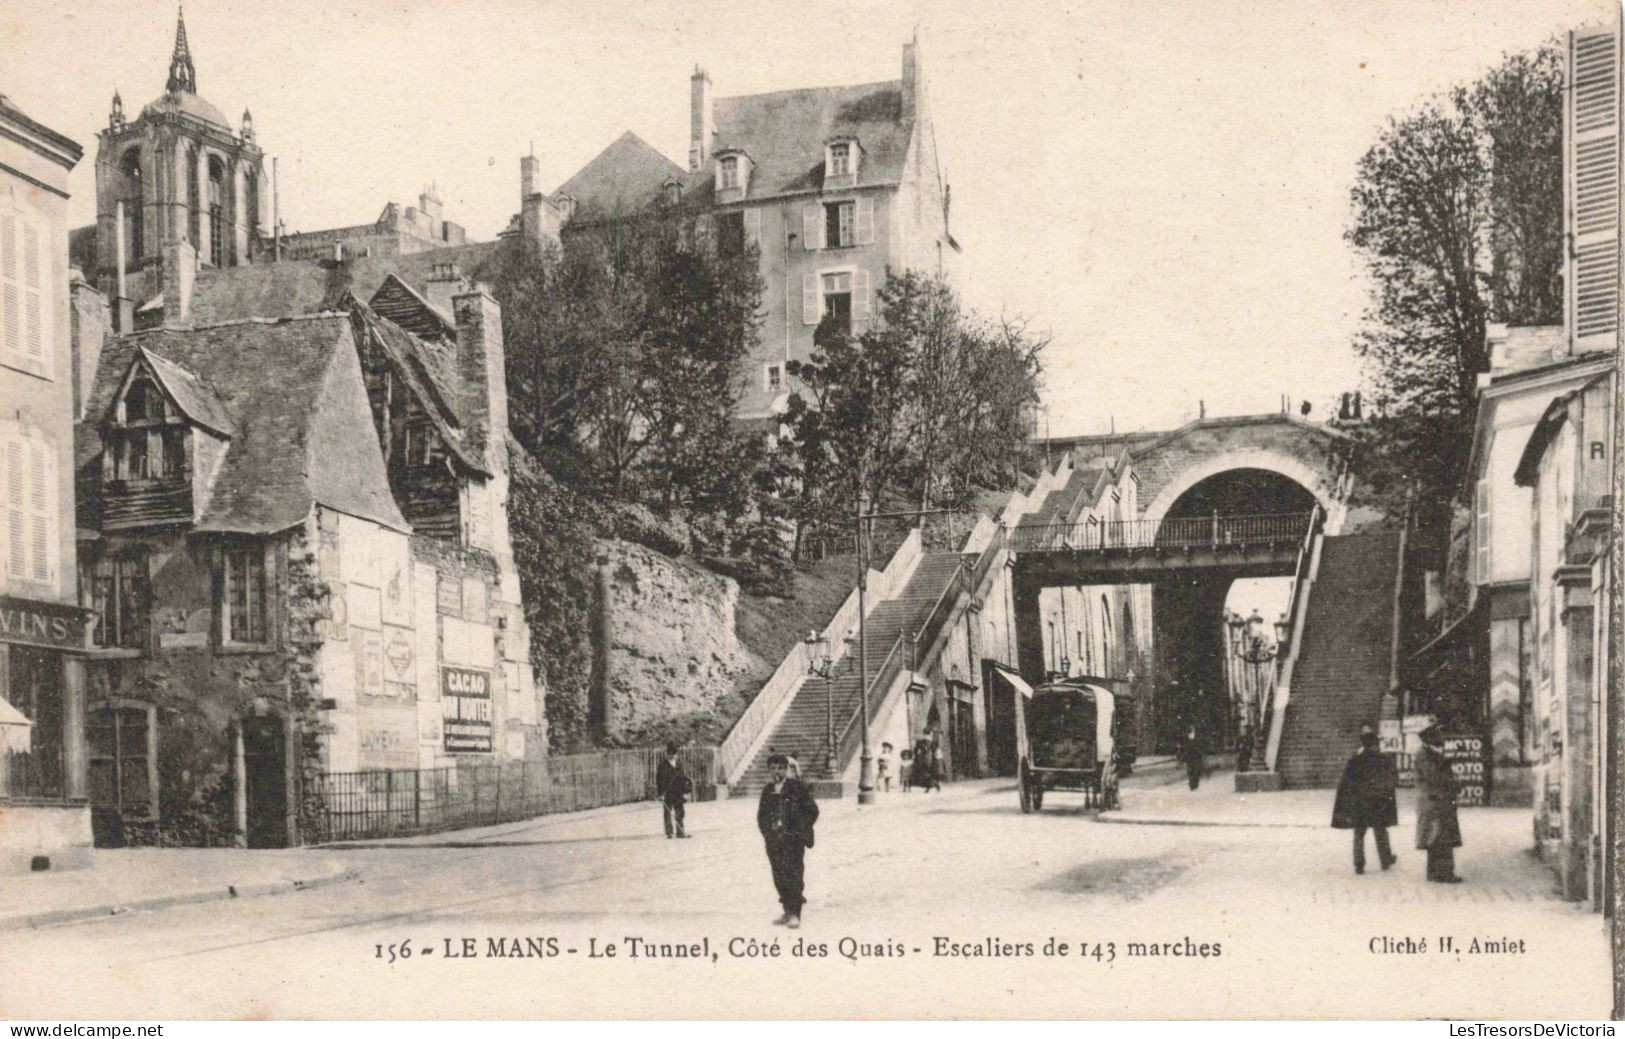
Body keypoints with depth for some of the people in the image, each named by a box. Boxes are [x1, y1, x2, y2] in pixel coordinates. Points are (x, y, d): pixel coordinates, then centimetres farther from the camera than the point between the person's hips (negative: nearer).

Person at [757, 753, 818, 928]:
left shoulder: (797, 787, -3)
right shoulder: (767, 790, 11)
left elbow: (812, 810, -1)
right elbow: (761, 814, 20)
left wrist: (799, 831, -5)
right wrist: (767, 832, 6)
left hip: (793, 839, -5)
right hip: (773, 840, 5)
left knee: (793, 876, -9)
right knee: (779, 877, 6)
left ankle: (795, 914, -7)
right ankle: (788, 912, 16)